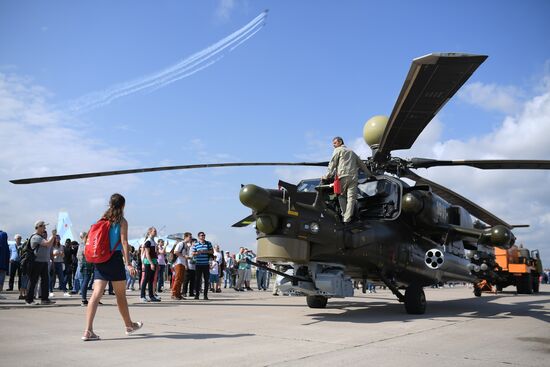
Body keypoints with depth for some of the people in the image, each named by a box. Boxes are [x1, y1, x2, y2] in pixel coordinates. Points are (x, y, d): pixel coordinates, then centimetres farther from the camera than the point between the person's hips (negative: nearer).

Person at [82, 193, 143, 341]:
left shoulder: (103, 219, 12)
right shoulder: (122, 221, -4)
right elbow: (124, 242, -10)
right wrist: (128, 263, -11)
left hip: (100, 260, 5)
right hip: (115, 259, -5)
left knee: (96, 294, -2)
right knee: (120, 294, 9)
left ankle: (88, 331, -12)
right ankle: (129, 325, 26)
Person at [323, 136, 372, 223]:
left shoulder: (338, 150, 11)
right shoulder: (352, 152, 30)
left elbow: (332, 164, 0)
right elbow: (361, 164, 34)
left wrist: (327, 176, -2)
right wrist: (369, 174, 41)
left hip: (343, 176, -4)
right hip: (353, 177, 4)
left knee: (342, 196, 9)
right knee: (351, 197, -4)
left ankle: (344, 215, 2)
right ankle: (347, 218, -13)